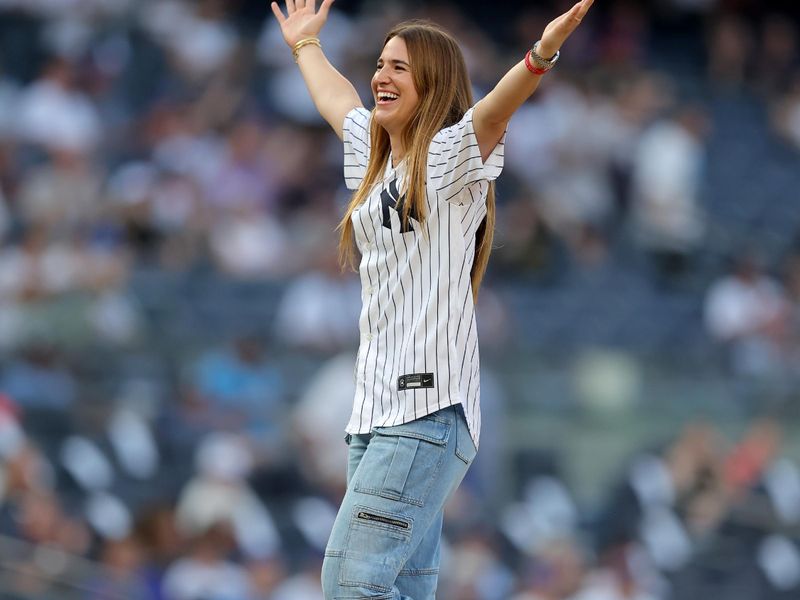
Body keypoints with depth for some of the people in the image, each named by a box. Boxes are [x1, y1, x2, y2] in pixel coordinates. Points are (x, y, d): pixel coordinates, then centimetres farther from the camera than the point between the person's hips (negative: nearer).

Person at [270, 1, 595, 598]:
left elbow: (497, 106, -24)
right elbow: (336, 97, 40)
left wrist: (543, 52, -43)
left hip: (429, 408, -8)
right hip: (374, 409, 8)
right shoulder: (375, 157, 19)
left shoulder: (450, 156, -3)